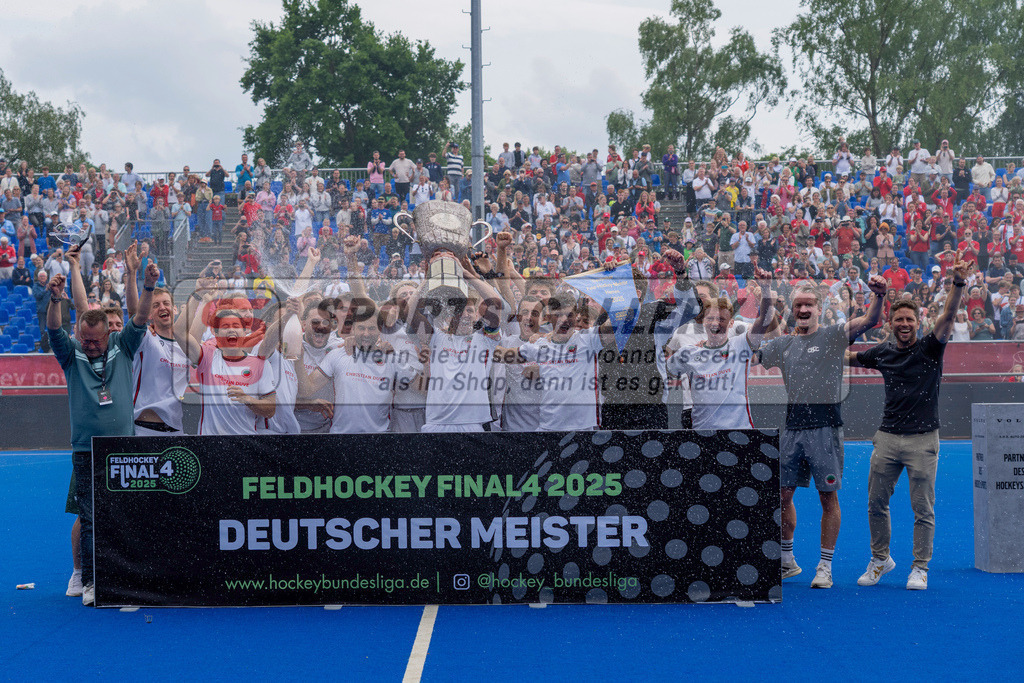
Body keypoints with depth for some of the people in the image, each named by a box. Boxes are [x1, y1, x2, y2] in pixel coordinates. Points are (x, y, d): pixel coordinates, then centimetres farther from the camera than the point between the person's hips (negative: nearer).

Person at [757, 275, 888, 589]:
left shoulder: (833, 336, 1)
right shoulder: (782, 344, 15)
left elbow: (868, 321, -14)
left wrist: (879, 296, -32)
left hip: (825, 428, -5)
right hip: (792, 428, 5)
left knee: (828, 497, -1)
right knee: (782, 493, 8)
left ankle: (825, 567, 7)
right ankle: (787, 561, 25)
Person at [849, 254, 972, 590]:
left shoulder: (931, 347, -3)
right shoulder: (882, 352, 7)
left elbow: (948, 315, -18)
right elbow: (849, 358, 24)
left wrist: (958, 283, -32)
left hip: (923, 440, -3)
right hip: (887, 438, 3)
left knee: (923, 508, 2)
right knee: (876, 504, 8)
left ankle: (920, 568, 14)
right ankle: (880, 559, 27)